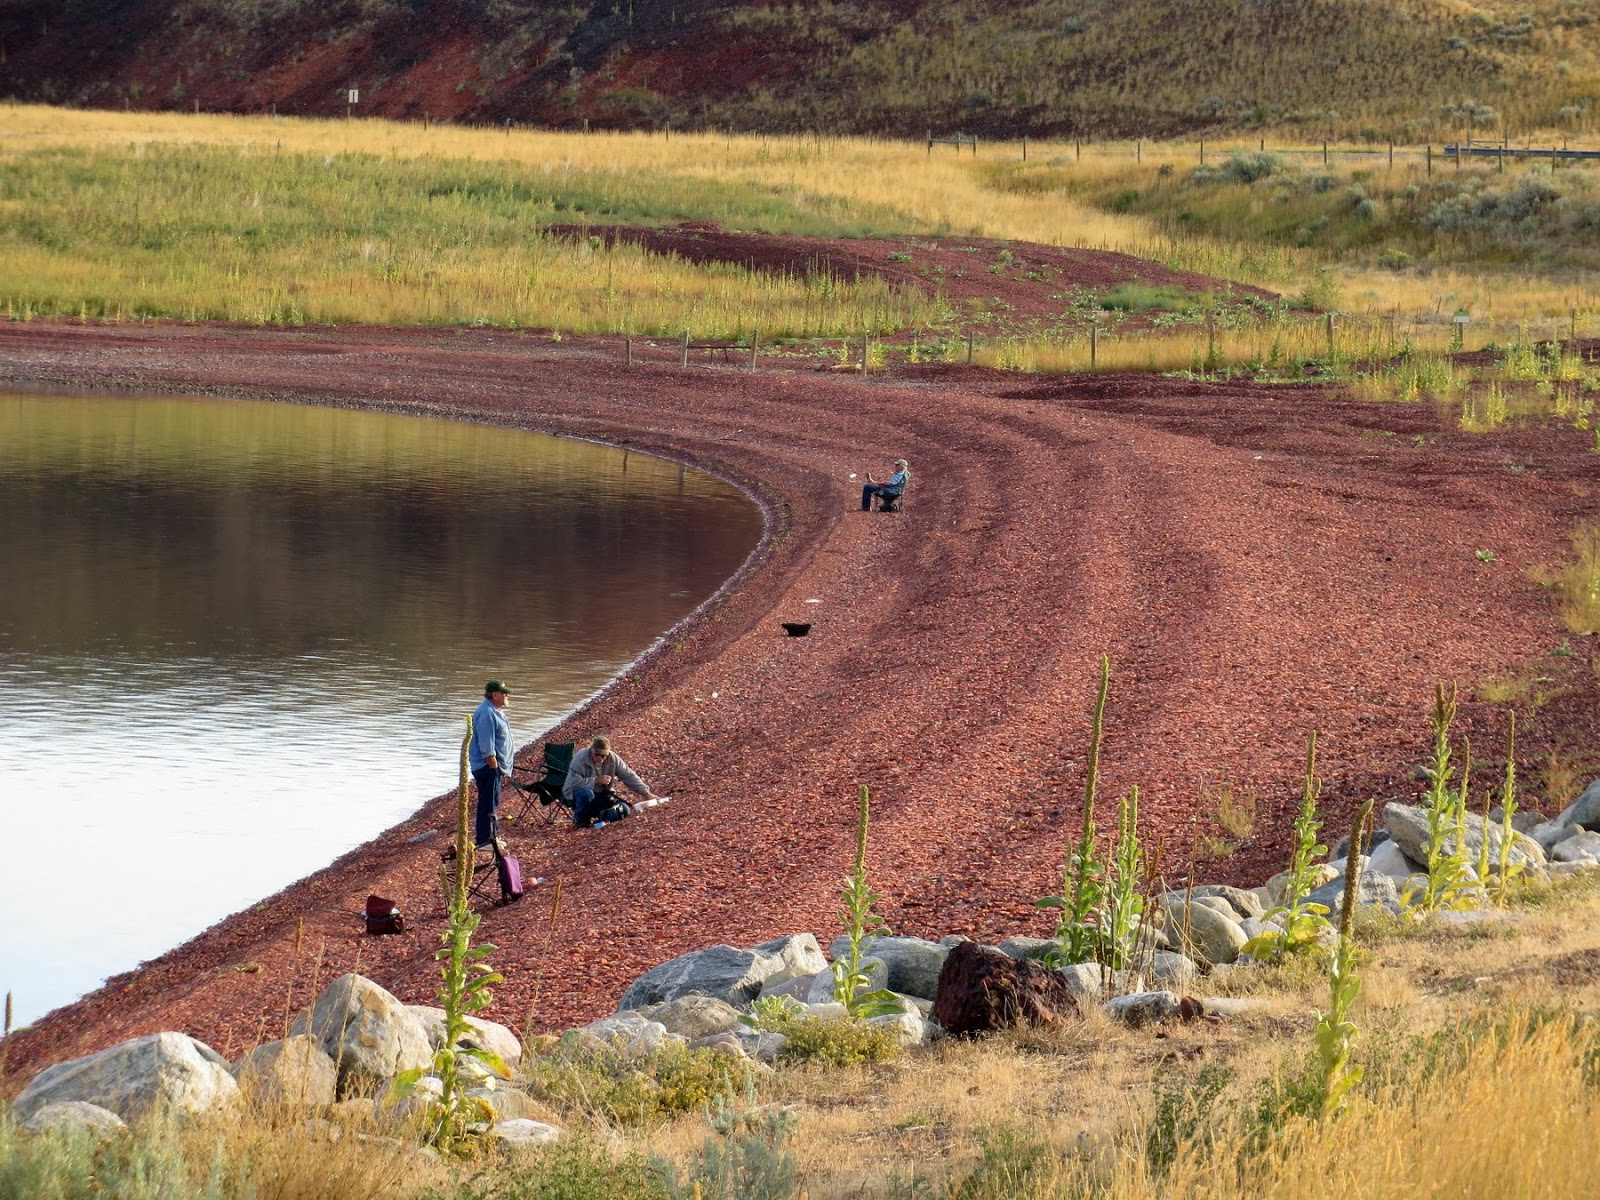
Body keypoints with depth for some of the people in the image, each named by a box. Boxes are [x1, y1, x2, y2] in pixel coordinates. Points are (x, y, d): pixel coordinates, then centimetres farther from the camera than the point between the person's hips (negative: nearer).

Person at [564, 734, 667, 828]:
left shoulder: (613, 758, -9)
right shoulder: (580, 758, -24)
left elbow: (628, 776, -3)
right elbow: (573, 782, -33)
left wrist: (646, 793, -7)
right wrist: (596, 780, -30)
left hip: (600, 795, 4)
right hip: (576, 795, -4)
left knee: (624, 811, -15)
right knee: (586, 792, -40)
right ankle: (580, 820, -13)